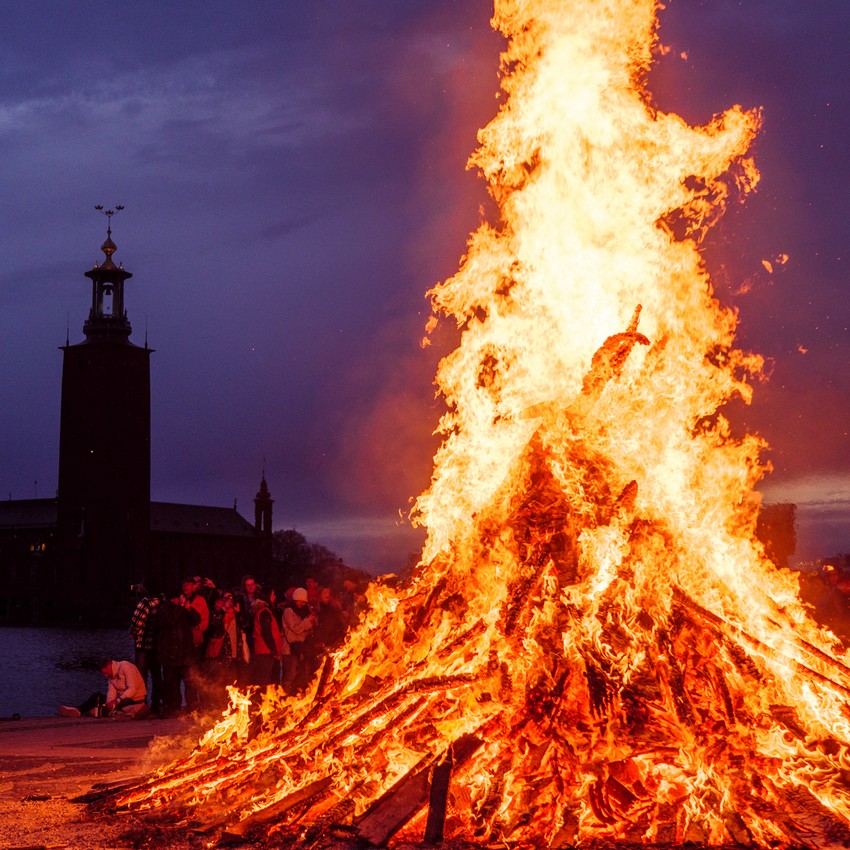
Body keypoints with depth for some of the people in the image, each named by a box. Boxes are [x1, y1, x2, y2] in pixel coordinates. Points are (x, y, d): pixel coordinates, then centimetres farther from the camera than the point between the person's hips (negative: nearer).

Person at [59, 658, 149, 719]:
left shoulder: (126, 667, -17)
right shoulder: (111, 675, 7)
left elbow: (132, 689, -24)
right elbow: (111, 693, -4)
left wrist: (117, 701, -29)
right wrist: (109, 704, -24)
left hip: (135, 700, -8)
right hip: (122, 699, 8)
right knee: (97, 697, -2)